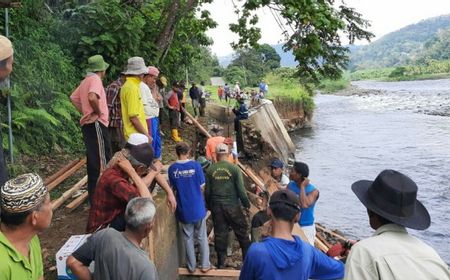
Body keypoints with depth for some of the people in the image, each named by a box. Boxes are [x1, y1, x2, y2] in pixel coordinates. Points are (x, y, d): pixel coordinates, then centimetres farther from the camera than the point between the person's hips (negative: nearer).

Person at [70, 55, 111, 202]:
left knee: (93, 161, 16)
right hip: (96, 124, -10)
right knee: (102, 161, -8)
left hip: (88, 124, 10)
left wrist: (85, 112, 17)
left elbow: (74, 98, 25)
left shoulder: (86, 80, 17)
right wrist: (98, 112, -16)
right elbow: (92, 97, -32)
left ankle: (94, 195, 26)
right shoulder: (95, 79, -13)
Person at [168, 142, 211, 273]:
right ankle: (205, 264, 22)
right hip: (198, 207, -1)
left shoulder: (172, 168, -7)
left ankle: (191, 266, 25)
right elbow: (202, 185, -6)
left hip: (183, 209, 1)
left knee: (188, 237, 15)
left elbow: (173, 187, 2)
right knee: (202, 237, 14)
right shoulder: (195, 165, -12)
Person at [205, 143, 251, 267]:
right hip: (232, 206, -2)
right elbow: (241, 190, -10)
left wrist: (209, 206, 16)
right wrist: (247, 204, 4)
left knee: (219, 234, 12)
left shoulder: (210, 170, -3)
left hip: (216, 206, 2)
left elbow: (207, 191, 1)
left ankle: (221, 262, 22)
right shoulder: (234, 169, -10)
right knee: (242, 232, 12)